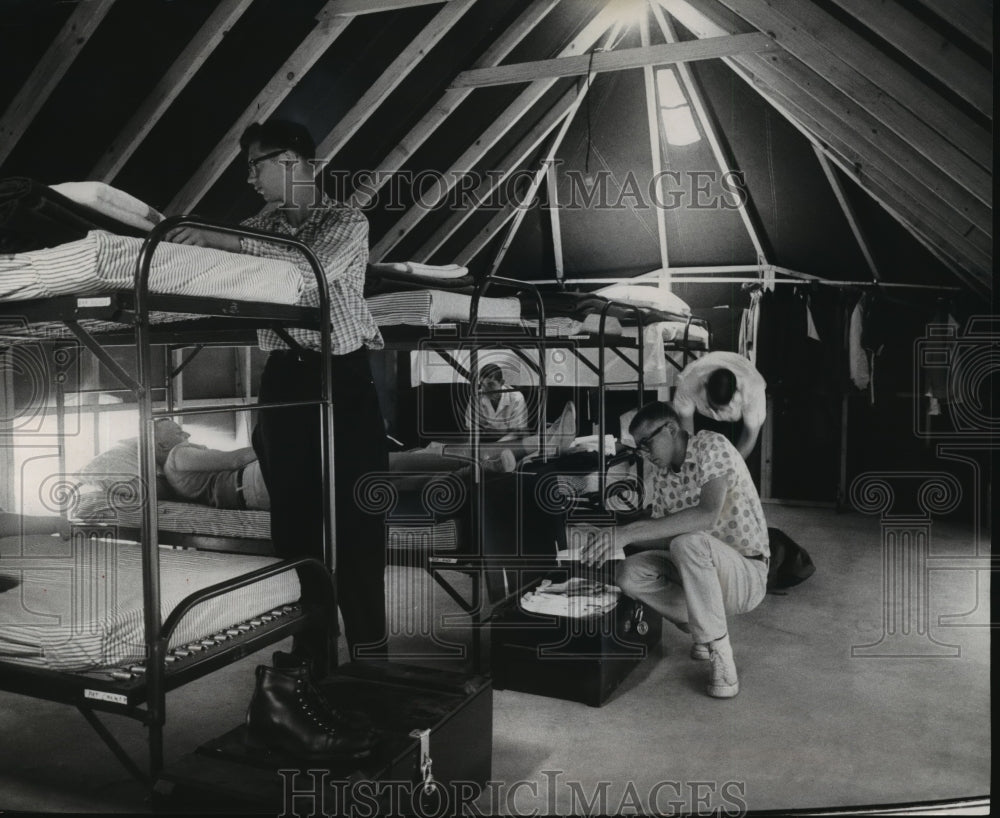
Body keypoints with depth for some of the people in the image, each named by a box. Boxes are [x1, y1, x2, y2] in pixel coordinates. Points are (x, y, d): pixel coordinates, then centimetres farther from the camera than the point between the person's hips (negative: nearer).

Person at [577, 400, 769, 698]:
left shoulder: (712, 446, -18)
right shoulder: (662, 473, 7)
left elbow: (707, 515, -34)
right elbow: (662, 531, 7)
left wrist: (627, 532, -36)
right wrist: (611, 537, -10)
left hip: (747, 574, -7)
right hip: (702, 569, 7)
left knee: (688, 543, -36)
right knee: (630, 575, -15)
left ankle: (721, 655, -19)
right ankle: (705, 632, 6)